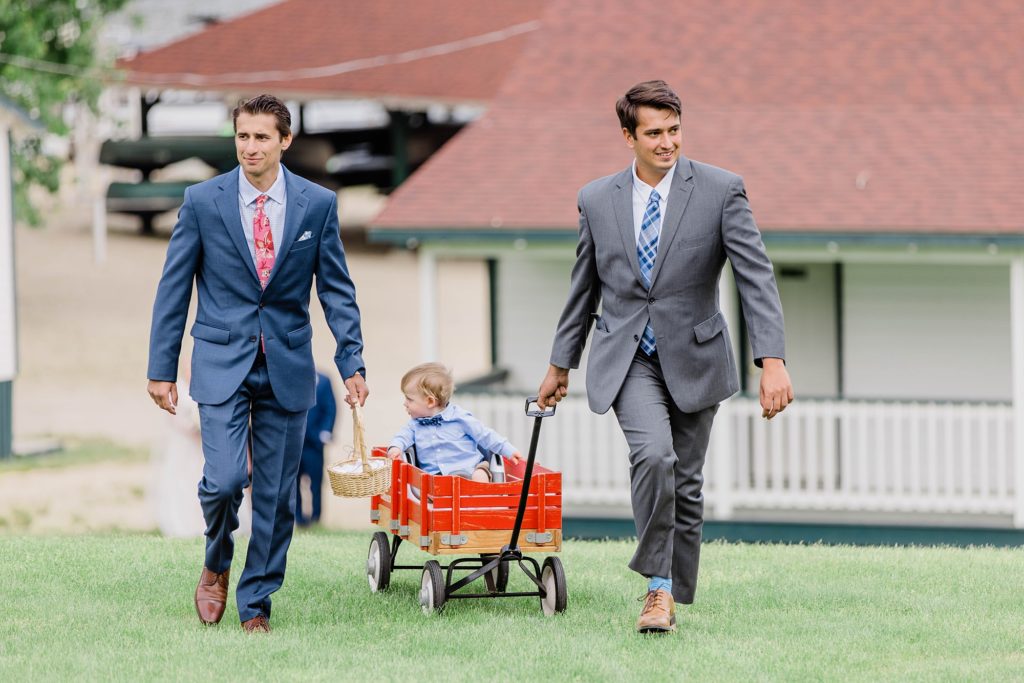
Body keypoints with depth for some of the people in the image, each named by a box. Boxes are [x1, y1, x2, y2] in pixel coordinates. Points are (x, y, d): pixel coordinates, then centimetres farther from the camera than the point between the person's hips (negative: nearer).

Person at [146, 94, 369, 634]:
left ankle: (255, 604, 15)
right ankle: (216, 566, 13)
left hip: (287, 366, 2)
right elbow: (174, 288, 3)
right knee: (224, 479, -16)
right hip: (222, 362, -1)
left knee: (276, 494, 3)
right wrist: (161, 368, 0)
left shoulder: (317, 204, 1)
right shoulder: (203, 201, -1)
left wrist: (352, 364, -3)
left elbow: (336, 290, 5)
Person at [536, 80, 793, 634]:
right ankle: (657, 583, -14)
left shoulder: (720, 190, -7)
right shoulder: (597, 200, 1)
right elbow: (583, 288, 13)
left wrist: (773, 362, -23)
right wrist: (560, 364, 18)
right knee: (654, 453, -25)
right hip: (625, 357, 0)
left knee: (685, 485, 7)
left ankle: (671, 596, 21)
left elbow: (756, 277, -12)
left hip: (692, 358, 0)